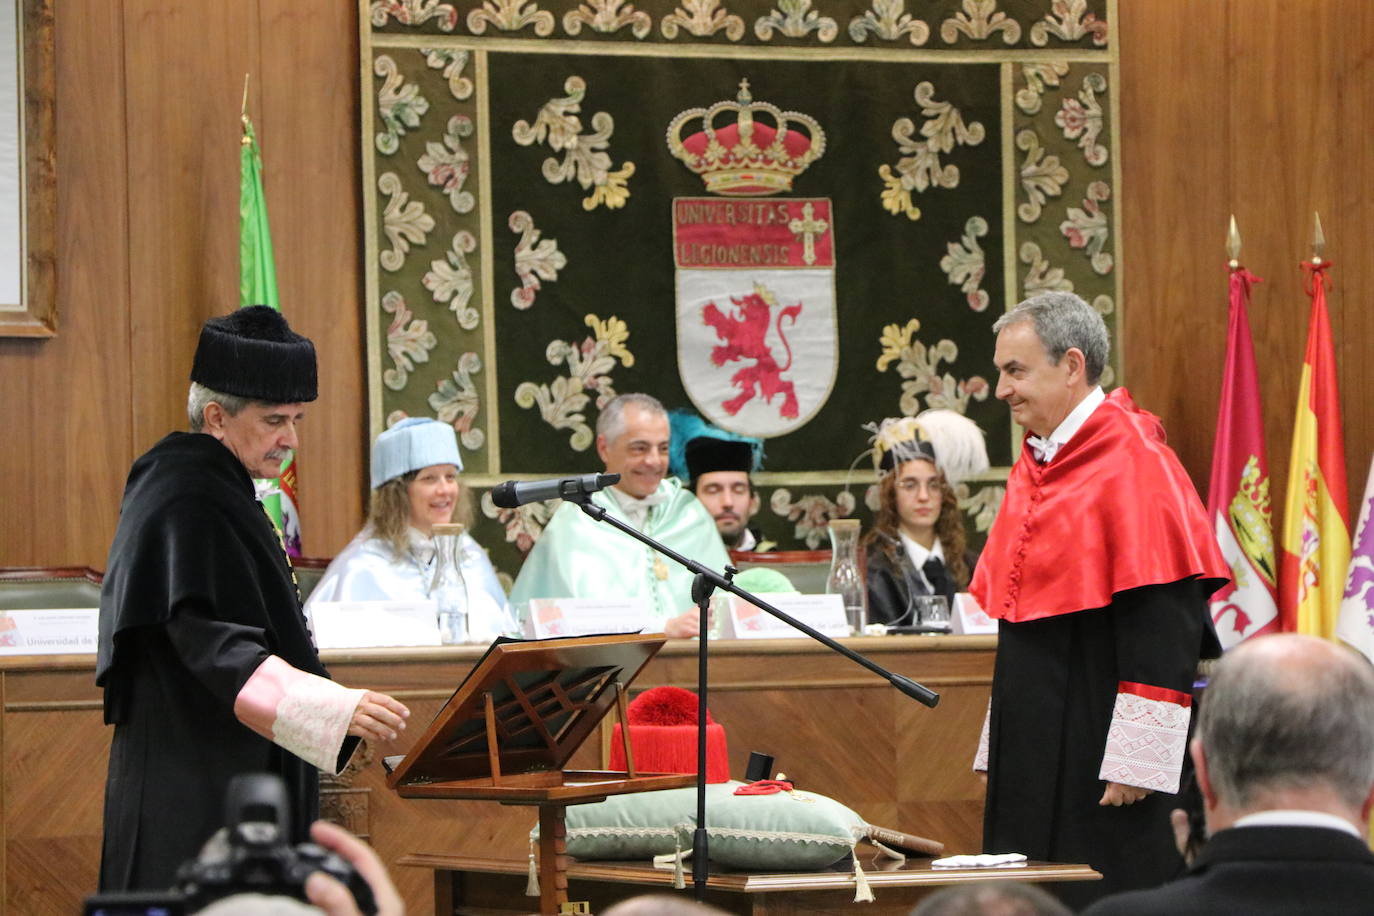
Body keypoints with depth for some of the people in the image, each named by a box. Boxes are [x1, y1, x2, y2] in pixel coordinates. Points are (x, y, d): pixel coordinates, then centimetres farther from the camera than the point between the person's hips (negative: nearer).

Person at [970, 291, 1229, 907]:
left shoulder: (1133, 462, -13)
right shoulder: (1034, 466, 13)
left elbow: (1163, 624, -19)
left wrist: (1134, 761, -22)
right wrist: (997, 749, 16)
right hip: (1038, 752, 8)